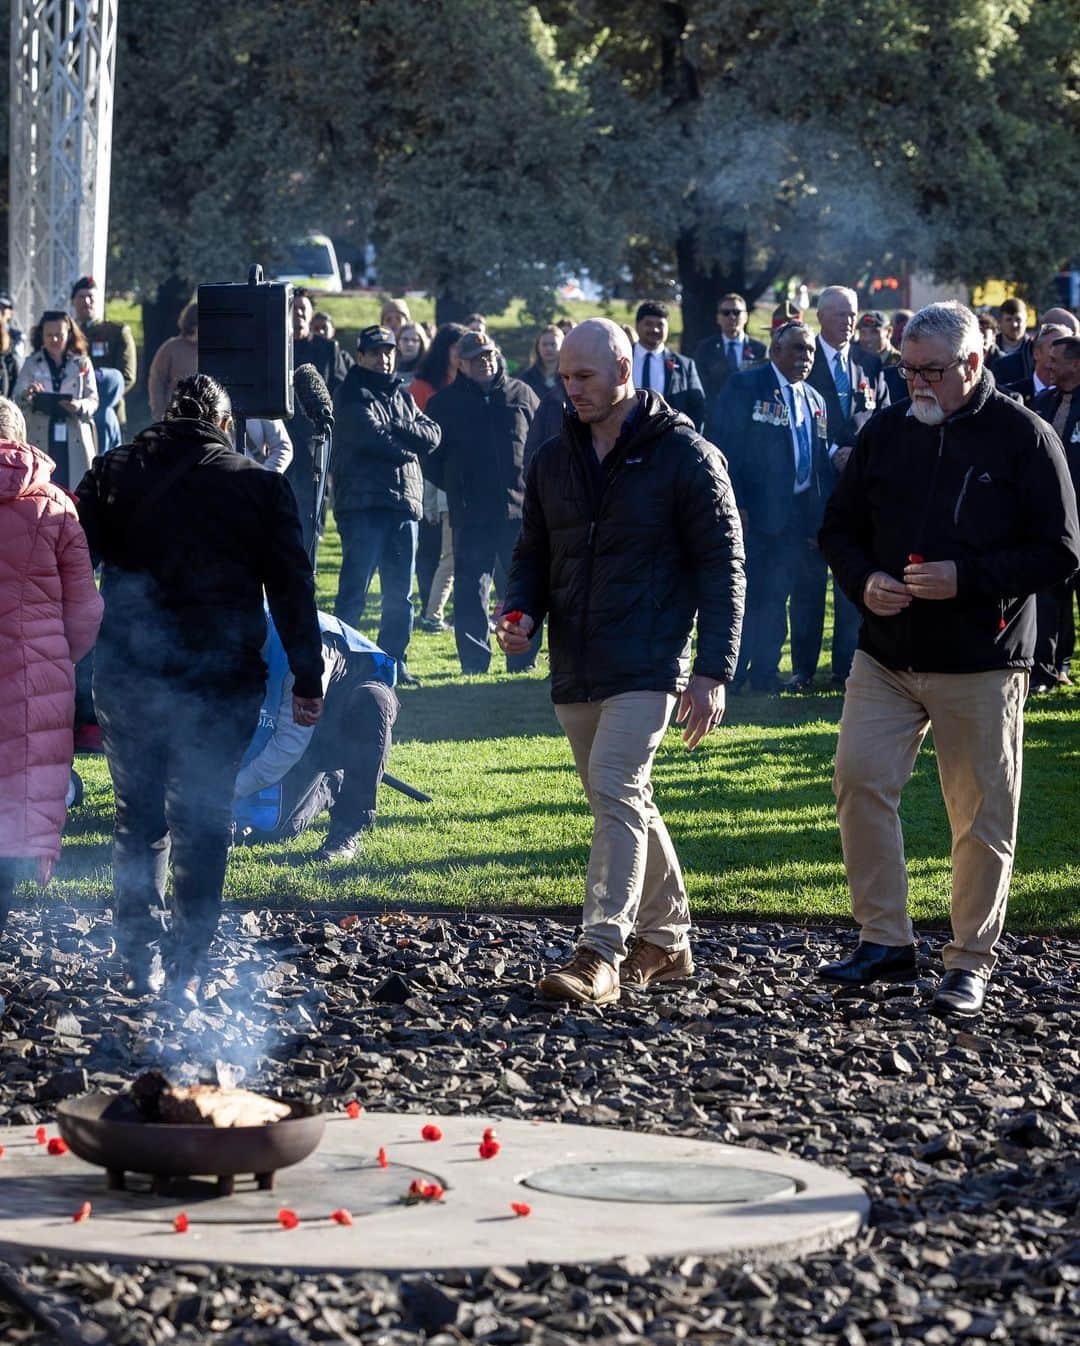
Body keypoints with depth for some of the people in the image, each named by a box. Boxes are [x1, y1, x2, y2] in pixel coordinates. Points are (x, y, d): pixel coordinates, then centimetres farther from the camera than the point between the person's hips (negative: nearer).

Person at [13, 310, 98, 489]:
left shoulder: (82, 363, 8)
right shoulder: (31, 363, 9)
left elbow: (93, 400, 3)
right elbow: (17, 397, -1)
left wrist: (80, 406, -19)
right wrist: (26, 395, -24)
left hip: (75, 441, 0)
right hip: (40, 440, 0)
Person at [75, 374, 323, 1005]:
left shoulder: (113, 473, 4)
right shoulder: (261, 486, 0)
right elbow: (293, 590, 0)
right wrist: (308, 680, 5)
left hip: (127, 676, 2)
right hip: (222, 683, -2)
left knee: (138, 817, 15)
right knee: (202, 822, 6)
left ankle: (137, 963, 17)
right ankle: (187, 969, 2)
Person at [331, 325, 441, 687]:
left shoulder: (402, 397, 21)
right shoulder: (352, 396, 0)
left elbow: (432, 436, 7)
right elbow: (371, 436, -14)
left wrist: (396, 428, -8)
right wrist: (407, 448, 0)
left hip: (403, 504, 7)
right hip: (363, 504, -7)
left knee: (400, 593, 9)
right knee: (355, 589, -9)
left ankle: (394, 661, 15)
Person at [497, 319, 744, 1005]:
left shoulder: (685, 455, -5)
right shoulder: (554, 459, 12)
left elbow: (722, 565, -6)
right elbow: (534, 554, 21)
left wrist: (713, 671, -13)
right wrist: (521, 612, -2)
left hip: (647, 666, -6)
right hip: (574, 669, 6)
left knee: (616, 794, -18)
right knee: (628, 804, 14)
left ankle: (602, 953, -21)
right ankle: (667, 940, 26)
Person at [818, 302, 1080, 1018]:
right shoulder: (886, 432, 8)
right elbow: (839, 528, 16)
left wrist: (966, 577, -19)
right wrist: (864, 580, -6)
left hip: (982, 664, -4)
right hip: (886, 656, 4)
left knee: (982, 815, 1)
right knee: (859, 781, -5)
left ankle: (972, 961, 13)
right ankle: (885, 940, 7)